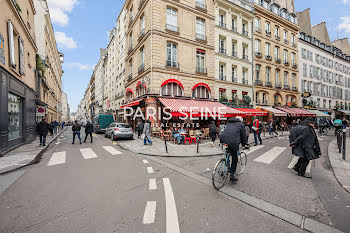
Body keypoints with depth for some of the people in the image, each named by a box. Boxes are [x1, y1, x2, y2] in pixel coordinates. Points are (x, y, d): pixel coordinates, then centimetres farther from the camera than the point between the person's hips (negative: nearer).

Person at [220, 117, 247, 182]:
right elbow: (243, 135, 16)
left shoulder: (228, 123, 29)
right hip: (233, 142, -5)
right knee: (235, 159, 10)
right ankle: (232, 176, 13)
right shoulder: (241, 124, 14)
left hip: (223, 139, 6)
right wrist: (244, 144, 31)